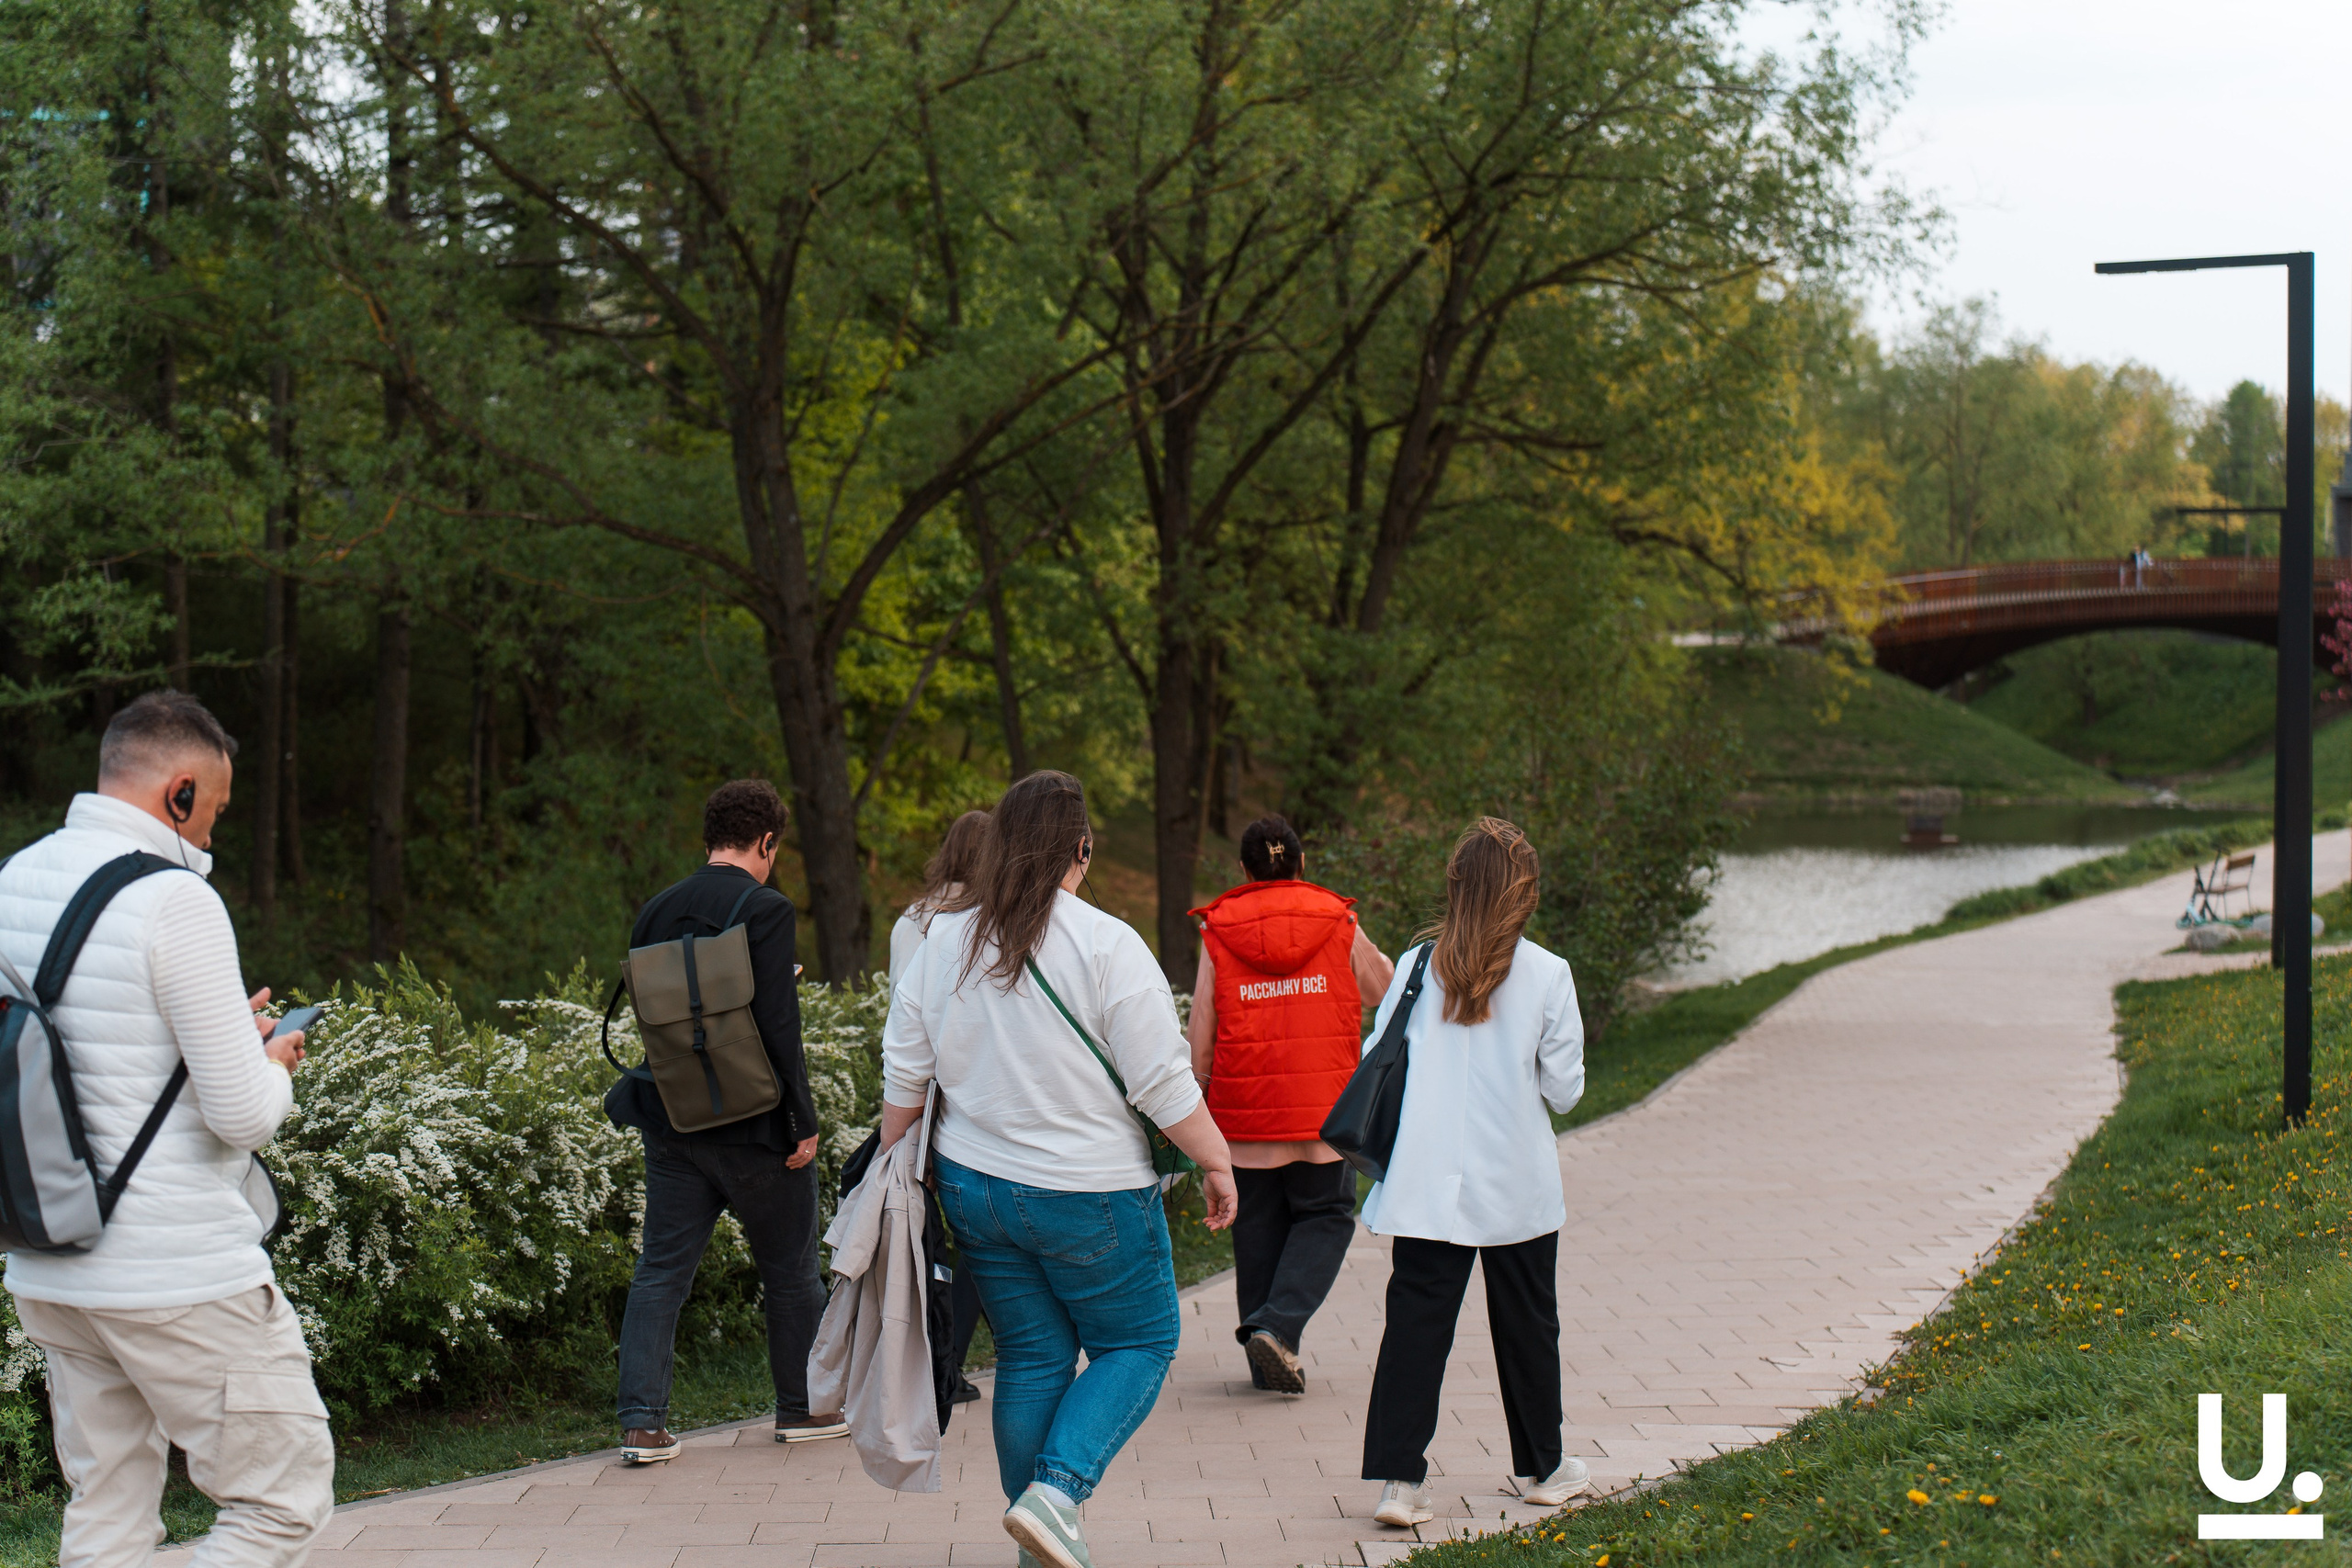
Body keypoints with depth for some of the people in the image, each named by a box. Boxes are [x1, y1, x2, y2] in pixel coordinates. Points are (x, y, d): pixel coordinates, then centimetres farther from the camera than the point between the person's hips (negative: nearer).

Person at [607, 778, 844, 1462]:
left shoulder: (657, 911, 6)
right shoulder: (765, 909, -13)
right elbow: (778, 1026, -18)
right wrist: (803, 1122, -13)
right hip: (752, 1123, -5)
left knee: (661, 1269, 7)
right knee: (790, 1268, 12)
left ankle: (642, 1422, -1)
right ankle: (800, 1406, 24)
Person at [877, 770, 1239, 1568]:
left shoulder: (944, 942, 1)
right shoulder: (1106, 945, -14)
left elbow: (904, 1074, 7)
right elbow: (1163, 1082, -13)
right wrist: (1217, 1163, -1)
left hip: (975, 1188, 5)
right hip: (1090, 1195, -5)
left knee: (1032, 1354, 15)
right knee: (1138, 1343, 10)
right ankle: (1054, 1494, -7)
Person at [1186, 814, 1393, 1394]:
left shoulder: (1218, 935, 0)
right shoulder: (1340, 926, 0)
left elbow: (1200, 1038, 0)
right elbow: (1386, 986, 16)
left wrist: (1196, 1106, 11)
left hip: (1244, 1110, 1)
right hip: (1325, 1108, -1)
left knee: (1258, 1227, 11)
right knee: (1326, 1216, 10)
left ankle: (1267, 1363, 15)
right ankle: (1278, 1326, -10)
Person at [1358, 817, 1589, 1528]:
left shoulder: (1416, 967, -3)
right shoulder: (1547, 974, -8)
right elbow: (1564, 1087, -4)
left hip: (1428, 1181, 1)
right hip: (1517, 1183, -1)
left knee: (1415, 1319, 1)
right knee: (1526, 1322, 15)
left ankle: (1397, 1477, -8)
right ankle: (1541, 1467, 29)